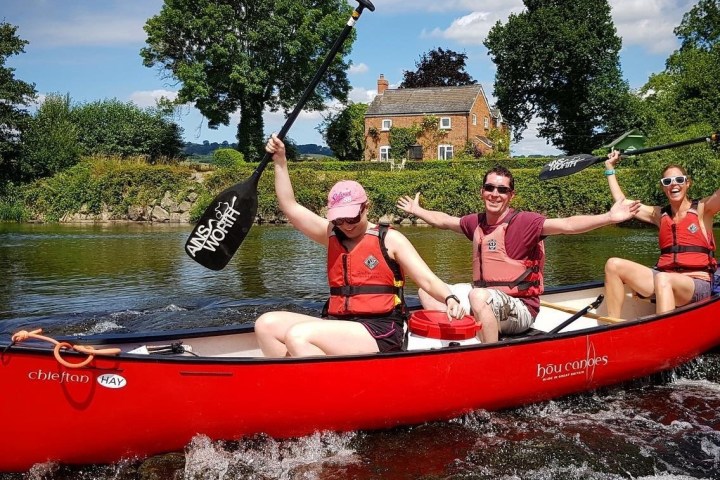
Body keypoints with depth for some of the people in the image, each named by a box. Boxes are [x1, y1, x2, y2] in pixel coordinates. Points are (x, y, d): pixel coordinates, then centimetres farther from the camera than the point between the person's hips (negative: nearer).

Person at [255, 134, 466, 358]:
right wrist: (280, 161, 7)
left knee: (297, 336, -28)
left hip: (380, 332, -6)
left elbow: (427, 280, -5)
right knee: (267, 324, -11)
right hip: (338, 326, 7)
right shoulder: (332, 235, 14)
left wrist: (450, 298, -25)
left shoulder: (389, 239, 0)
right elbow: (290, 207, 12)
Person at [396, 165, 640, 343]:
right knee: (427, 290, 1)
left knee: (479, 296, -38)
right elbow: (443, 220, 26)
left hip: (519, 310, -7)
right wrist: (417, 210, 39)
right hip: (485, 302, 7)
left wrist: (608, 217, -37)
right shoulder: (476, 222, 7)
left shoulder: (524, 222, -11)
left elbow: (566, 225, -24)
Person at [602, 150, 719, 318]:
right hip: (664, 277, 5)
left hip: (698, 283, -5)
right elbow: (621, 202, 20)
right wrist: (610, 169, 25)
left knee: (663, 279, -38)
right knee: (614, 265, -11)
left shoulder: (702, 209, 2)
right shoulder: (659, 215, 15)